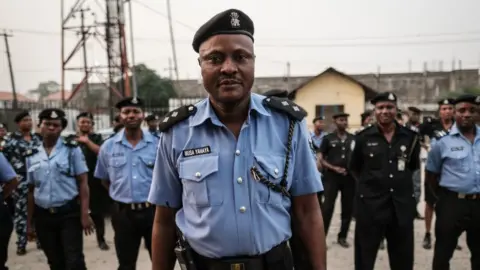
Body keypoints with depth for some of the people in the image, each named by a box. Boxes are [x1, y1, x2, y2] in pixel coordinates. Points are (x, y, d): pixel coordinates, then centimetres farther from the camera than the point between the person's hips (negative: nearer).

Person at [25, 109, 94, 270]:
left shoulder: (72, 150, -2)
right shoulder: (32, 156, 8)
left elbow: (83, 183, -5)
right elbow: (31, 190, 12)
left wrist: (84, 214, -13)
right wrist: (29, 222, 11)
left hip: (69, 214, -4)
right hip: (43, 217, 4)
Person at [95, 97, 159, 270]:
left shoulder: (157, 144, -5)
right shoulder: (108, 146, 1)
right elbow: (104, 179, 13)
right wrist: (120, 194, 6)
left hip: (153, 210, -1)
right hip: (123, 213, 2)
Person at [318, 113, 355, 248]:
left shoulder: (353, 139, 8)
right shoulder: (328, 138, 1)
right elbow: (321, 159, 1)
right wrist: (334, 168, -12)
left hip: (349, 176, 3)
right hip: (332, 176, -3)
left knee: (348, 208, 8)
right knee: (327, 207, -6)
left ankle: (342, 237, 22)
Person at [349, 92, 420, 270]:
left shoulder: (410, 137, 1)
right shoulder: (363, 138, -4)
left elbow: (414, 166, 16)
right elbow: (354, 169, 7)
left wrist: (399, 181, 10)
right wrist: (370, 184, 8)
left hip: (402, 205, 2)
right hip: (370, 204, -2)